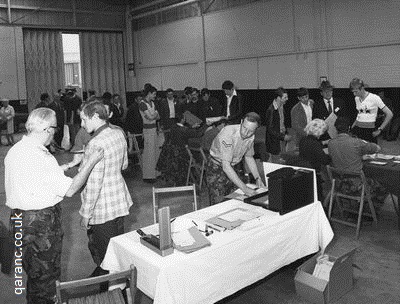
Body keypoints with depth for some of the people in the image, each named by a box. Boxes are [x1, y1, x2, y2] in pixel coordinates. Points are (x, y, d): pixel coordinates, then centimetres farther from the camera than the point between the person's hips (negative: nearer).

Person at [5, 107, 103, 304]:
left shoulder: (14, 150, 5)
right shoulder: (40, 157, -24)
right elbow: (69, 190, -21)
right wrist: (90, 163, -15)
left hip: (20, 219, 9)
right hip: (41, 222, -9)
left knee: (34, 272, 24)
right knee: (45, 274, 8)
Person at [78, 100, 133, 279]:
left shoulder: (95, 145, -25)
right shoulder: (118, 133, 0)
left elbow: (94, 184, -24)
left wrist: (86, 214, -15)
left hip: (102, 209, -9)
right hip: (119, 201, 9)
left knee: (103, 253, 9)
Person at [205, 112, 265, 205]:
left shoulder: (251, 137, -9)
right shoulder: (228, 133, -31)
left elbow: (249, 157, 9)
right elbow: (226, 166, -35)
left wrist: (258, 178, -2)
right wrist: (244, 188, -38)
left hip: (234, 168, 6)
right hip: (217, 169, -6)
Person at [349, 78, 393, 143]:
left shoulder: (374, 98, -9)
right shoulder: (356, 99, 8)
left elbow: (389, 114, -7)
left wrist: (379, 130, -8)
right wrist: (353, 125, 11)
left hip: (369, 131, -4)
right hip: (357, 129, 5)